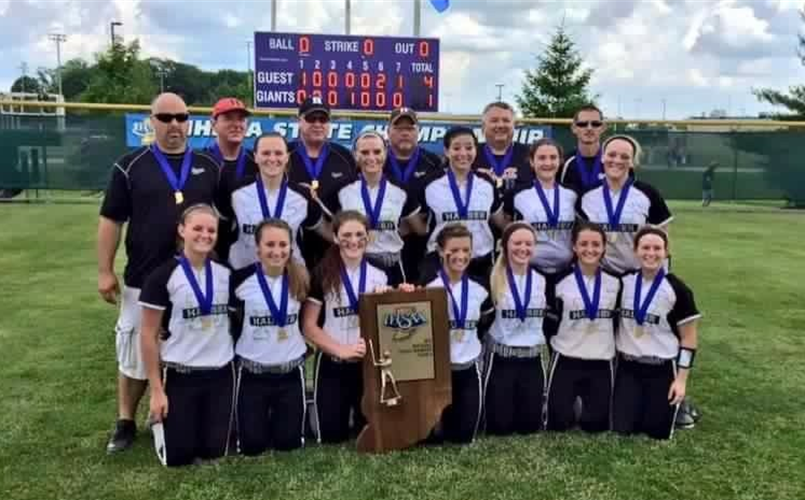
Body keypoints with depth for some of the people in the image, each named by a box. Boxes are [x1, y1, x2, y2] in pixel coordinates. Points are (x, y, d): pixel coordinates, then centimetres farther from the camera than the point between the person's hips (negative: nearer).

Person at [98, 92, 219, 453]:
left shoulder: (208, 167, 5)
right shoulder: (131, 166, -1)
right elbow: (111, 220, -1)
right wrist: (105, 271, -5)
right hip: (144, 280, -2)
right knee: (135, 354, 7)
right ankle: (126, 423, 24)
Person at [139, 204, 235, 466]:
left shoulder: (226, 273, 1)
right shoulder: (162, 276, -11)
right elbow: (148, 335, -8)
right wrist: (156, 389, -10)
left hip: (221, 373, 3)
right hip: (179, 375, -3)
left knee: (214, 451, 5)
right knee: (178, 455, 1)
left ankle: (201, 421, 36)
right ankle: (162, 418, 30)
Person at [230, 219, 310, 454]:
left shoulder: (302, 278, -5)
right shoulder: (240, 279, -13)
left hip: (291, 371, 2)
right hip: (252, 371, -2)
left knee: (289, 442, 8)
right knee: (252, 445, 3)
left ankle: (278, 415, 40)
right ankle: (261, 417, 36)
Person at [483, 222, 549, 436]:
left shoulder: (543, 280, 4)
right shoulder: (492, 279, -8)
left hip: (533, 360, 3)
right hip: (500, 359, -3)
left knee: (530, 425, 7)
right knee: (499, 426, 1)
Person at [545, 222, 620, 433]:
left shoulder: (615, 281, 0)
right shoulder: (560, 280, -7)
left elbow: (619, 318, 11)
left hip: (602, 362, 2)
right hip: (566, 360, -2)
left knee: (597, 425, 5)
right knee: (558, 423, 1)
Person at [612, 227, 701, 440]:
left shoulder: (677, 290, -9)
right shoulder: (624, 282, 0)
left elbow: (689, 338, -5)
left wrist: (681, 379, -10)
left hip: (662, 369, -2)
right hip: (627, 367, 3)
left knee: (658, 433, 2)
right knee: (622, 429, -3)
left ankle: (675, 405, 32)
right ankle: (637, 406, 28)